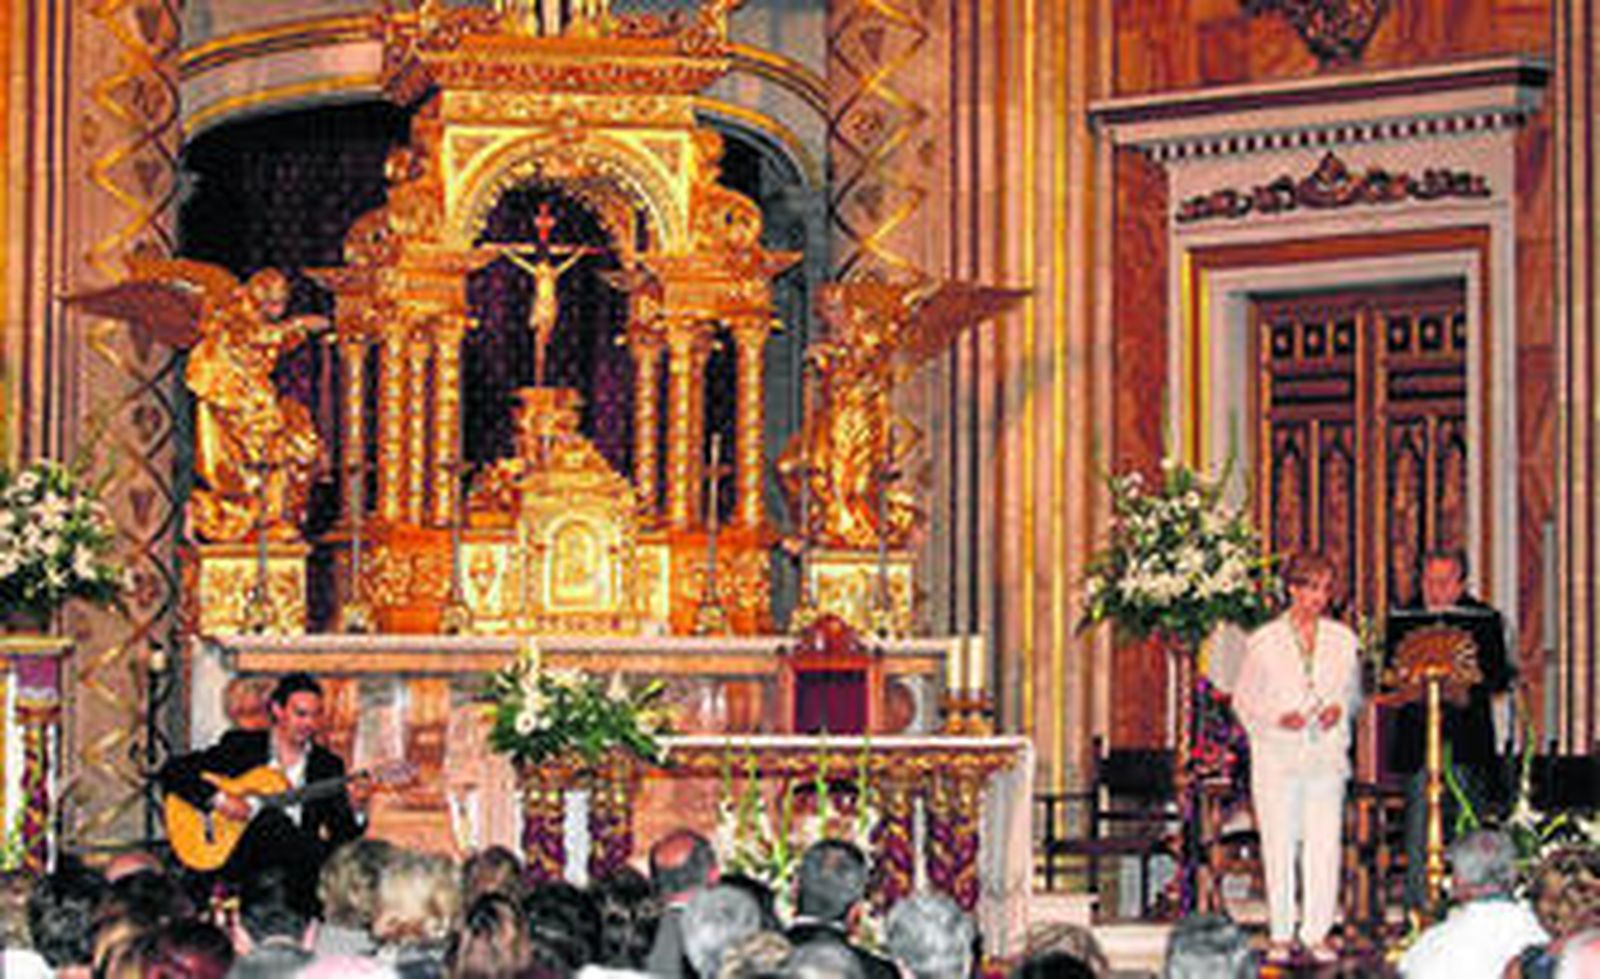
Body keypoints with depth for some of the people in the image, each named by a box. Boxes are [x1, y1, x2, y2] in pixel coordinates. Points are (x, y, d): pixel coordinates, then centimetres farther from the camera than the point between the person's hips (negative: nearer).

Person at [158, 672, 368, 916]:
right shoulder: (239, 745, 9)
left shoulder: (328, 764, 15)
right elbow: (172, 771, 1)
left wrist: (353, 810, -15)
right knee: (272, 817, -33)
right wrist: (218, 798, -13)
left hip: (294, 863, 3)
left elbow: (342, 833, 7)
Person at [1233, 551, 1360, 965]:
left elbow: (1354, 692, 17)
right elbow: (1244, 701, 6)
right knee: (1279, 845, -2)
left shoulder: (1342, 640, 10)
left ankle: (1317, 932, 4)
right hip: (1277, 756, -2)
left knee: (1324, 844, -4)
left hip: (1326, 756, 2)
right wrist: (1277, 717, -11)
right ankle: (1281, 934, 6)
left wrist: (1340, 709, -4)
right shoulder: (1264, 642, 3)